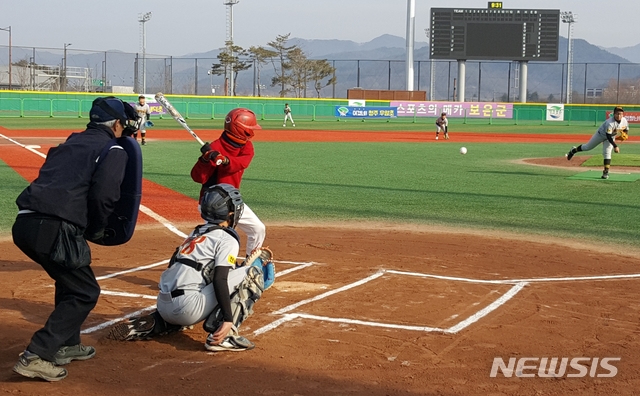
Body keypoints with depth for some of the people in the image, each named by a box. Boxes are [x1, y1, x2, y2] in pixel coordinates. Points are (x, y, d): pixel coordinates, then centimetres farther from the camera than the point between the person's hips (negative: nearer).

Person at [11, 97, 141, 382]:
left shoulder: (70, 143, 26)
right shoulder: (114, 151, 3)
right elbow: (103, 196, -12)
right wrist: (94, 232, 4)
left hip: (25, 222, 8)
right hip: (52, 229, -8)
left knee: (70, 280, 29)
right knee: (85, 292, 6)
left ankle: (67, 345, 37)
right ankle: (35, 357, -2)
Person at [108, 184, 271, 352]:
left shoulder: (196, 233, 22)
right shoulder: (227, 239, -1)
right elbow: (220, 281, -13)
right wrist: (228, 319, -18)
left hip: (163, 306, 8)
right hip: (188, 308, -8)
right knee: (252, 273, -2)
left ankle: (147, 326, 18)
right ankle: (224, 336, -10)